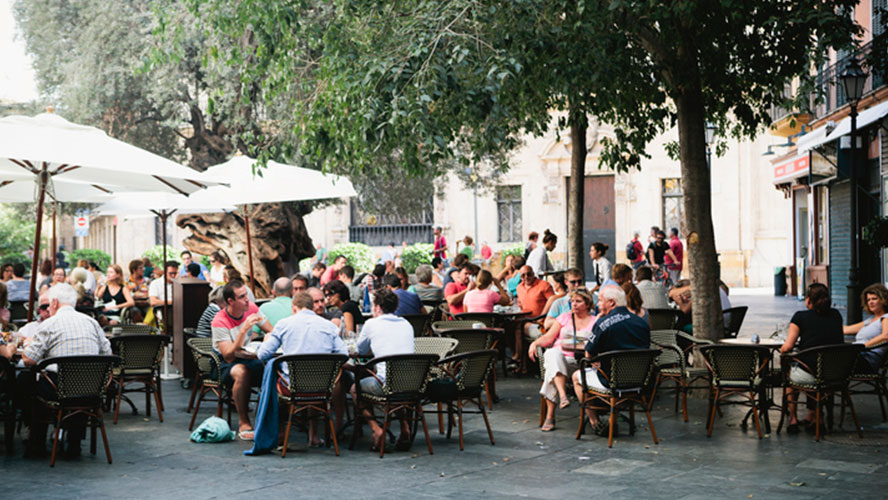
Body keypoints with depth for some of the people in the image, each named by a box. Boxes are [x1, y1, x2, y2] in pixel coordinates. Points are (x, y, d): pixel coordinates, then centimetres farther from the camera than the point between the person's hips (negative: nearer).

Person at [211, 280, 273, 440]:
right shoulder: (220, 321, -17)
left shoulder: (251, 309, -1)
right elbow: (228, 356, -24)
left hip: (250, 359, 5)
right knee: (241, 371, -40)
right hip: (227, 366, -5)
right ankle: (244, 423, -28)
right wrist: (243, 330, -33)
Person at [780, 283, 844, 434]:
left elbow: (787, 347, -9)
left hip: (808, 376, -4)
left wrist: (781, 350, 11)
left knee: (788, 370, 30)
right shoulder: (836, 315, 8)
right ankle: (811, 417, 38)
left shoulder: (800, 317, -6)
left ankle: (793, 420, 29)